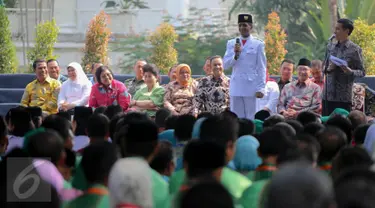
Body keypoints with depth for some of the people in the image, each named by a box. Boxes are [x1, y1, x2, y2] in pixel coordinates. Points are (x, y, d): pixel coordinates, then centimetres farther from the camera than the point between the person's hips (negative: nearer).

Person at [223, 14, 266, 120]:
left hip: (251, 87, -3)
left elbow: (261, 68, 1)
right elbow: (225, 65, 8)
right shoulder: (231, 43, 12)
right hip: (236, 86, 3)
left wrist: (260, 88, -6)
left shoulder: (258, 44, 2)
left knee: (250, 117, -2)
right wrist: (235, 54, -10)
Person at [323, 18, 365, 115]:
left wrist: (350, 71, -22)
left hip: (344, 96, -5)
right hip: (328, 94, 5)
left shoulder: (355, 50, -4)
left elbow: (362, 72, -2)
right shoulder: (331, 46, 11)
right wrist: (328, 69, -7)